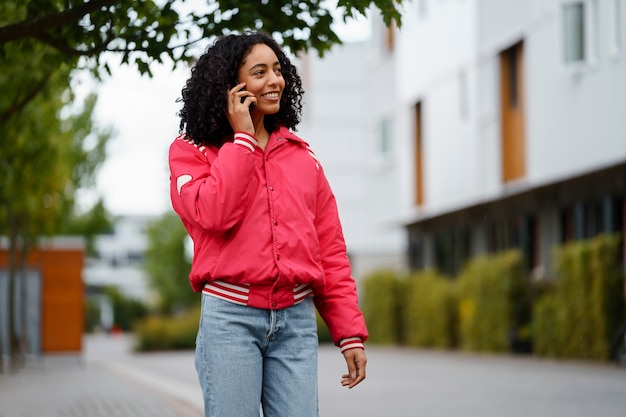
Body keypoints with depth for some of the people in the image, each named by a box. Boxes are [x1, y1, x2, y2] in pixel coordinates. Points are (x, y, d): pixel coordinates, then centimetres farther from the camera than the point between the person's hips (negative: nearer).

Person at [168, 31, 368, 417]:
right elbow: (213, 214, -16)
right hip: (230, 316, -3)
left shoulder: (302, 157, 14)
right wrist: (242, 138, -7)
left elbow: (331, 251, 12)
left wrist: (350, 333, 5)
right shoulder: (192, 150, 5)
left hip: (297, 320, 3)